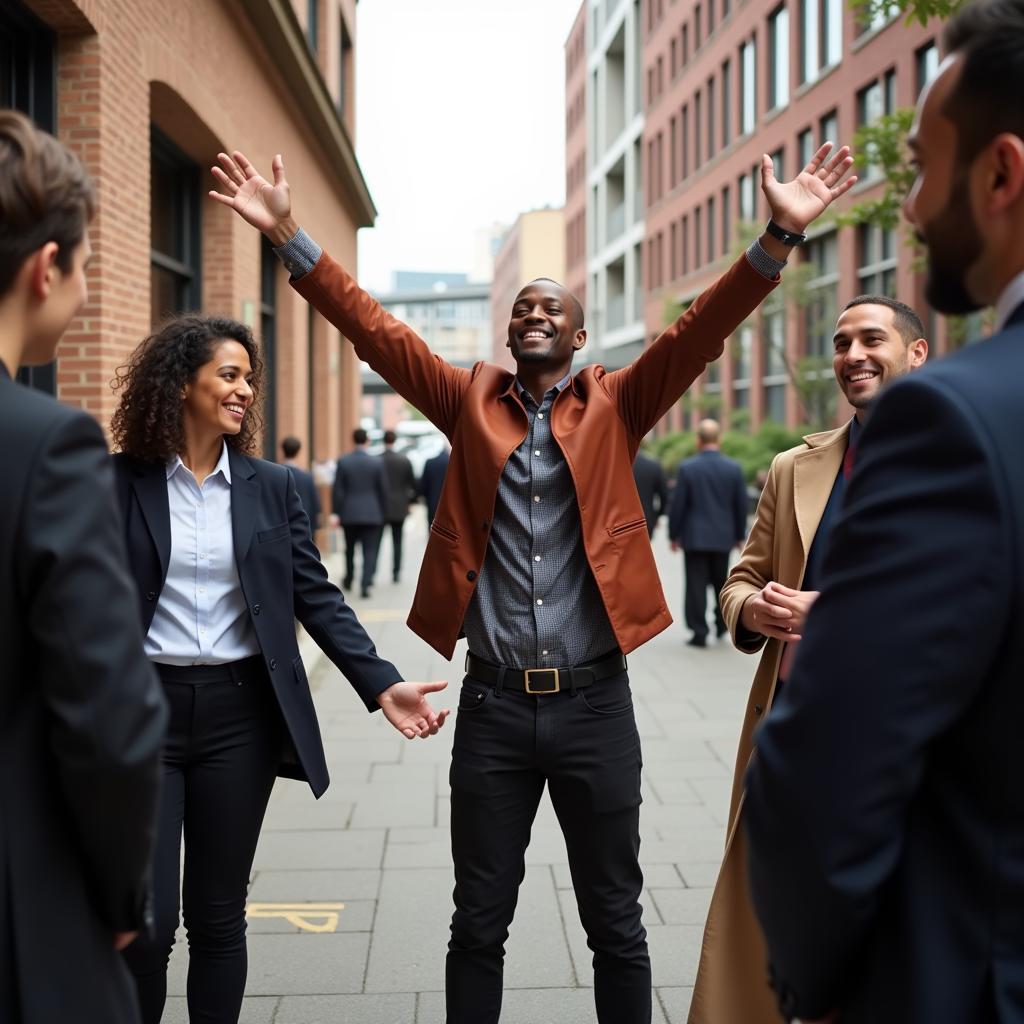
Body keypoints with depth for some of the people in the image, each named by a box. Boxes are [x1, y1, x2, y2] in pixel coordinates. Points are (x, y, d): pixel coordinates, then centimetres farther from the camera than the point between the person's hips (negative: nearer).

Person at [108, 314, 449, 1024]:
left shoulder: (271, 486, 5)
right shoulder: (120, 483, -1)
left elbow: (317, 597, 3)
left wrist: (382, 684, -6)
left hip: (239, 712, 2)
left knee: (217, 914, 10)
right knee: (146, 919, -1)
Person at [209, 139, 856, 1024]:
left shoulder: (616, 406, 5)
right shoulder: (470, 402, 7)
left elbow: (702, 331, -7)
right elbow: (374, 328, 1)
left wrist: (781, 237, -19)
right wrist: (287, 234, -8)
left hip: (594, 701, -1)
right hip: (493, 703, 1)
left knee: (615, 923, 11)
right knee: (479, 924, 12)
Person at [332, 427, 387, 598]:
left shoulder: (343, 462, -6)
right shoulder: (377, 463, -6)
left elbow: (337, 490, -5)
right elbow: (383, 490, 0)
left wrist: (337, 512, 1)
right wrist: (382, 512, 12)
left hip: (349, 513, 1)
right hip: (371, 513, -1)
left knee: (350, 549, 19)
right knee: (369, 550, 0)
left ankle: (348, 580, 34)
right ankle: (365, 584, -12)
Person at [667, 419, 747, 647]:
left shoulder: (687, 467, -10)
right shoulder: (734, 468, -3)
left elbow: (677, 505, -8)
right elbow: (741, 505, 2)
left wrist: (674, 535, 2)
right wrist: (739, 535, 13)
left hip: (694, 537, -3)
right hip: (722, 537, 3)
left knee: (696, 585, 1)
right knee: (720, 582, 20)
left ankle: (699, 633, 0)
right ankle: (722, 623, 30)